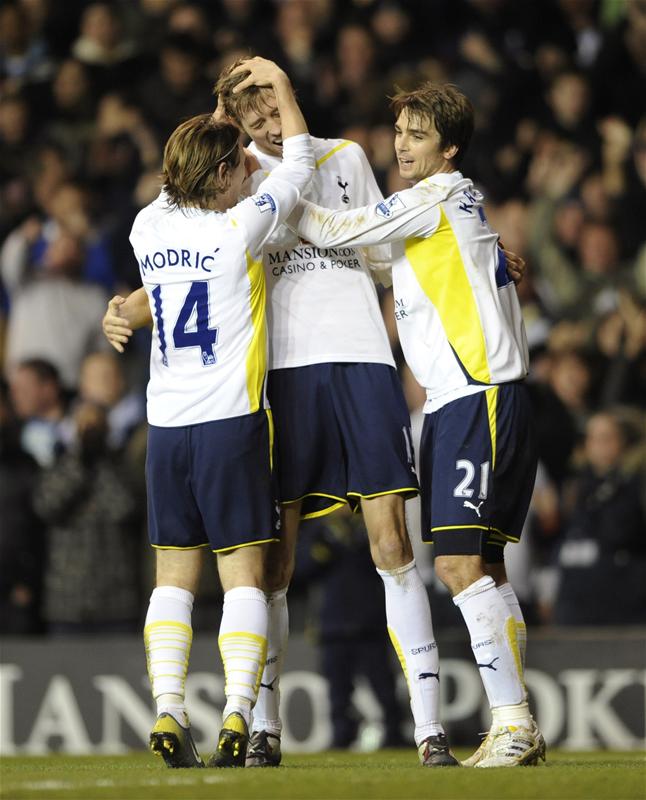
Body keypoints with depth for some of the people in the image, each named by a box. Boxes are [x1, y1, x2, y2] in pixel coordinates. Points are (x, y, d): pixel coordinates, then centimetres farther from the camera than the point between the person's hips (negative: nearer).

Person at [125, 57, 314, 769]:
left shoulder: (148, 228, 5)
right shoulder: (236, 229, -8)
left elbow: (182, 193, 29)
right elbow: (298, 166, 6)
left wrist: (220, 126, 37)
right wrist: (282, 89, 19)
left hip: (165, 425, 5)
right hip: (230, 419, -5)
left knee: (173, 577, 8)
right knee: (243, 574, -3)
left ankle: (167, 715, -1)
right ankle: (236, 720, -12)